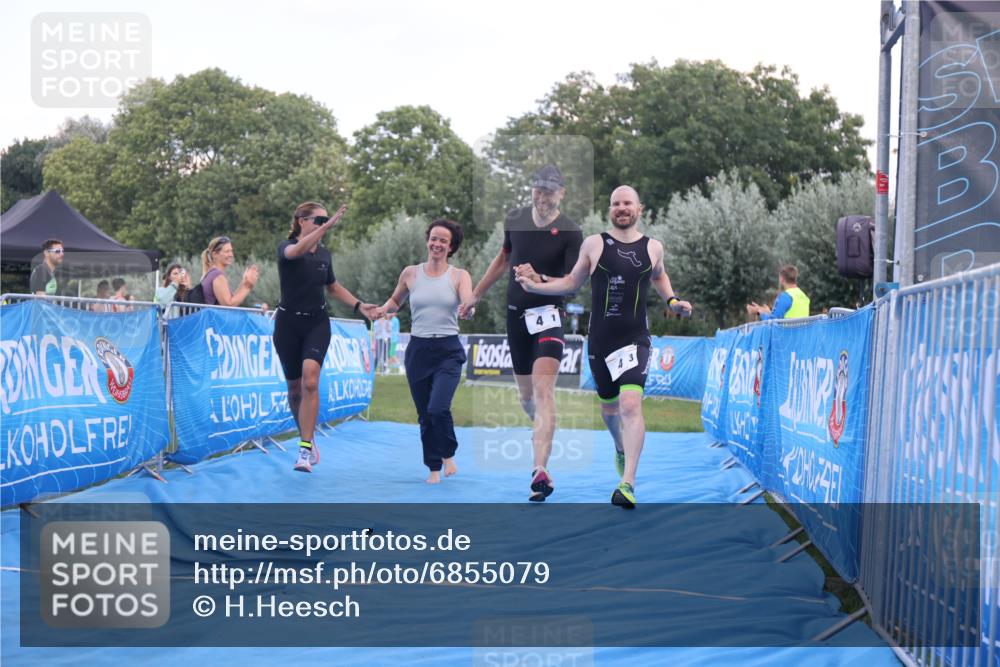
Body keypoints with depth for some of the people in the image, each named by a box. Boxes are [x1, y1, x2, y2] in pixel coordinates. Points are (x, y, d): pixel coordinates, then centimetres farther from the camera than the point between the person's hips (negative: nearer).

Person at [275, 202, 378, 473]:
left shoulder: (325, 254, 4)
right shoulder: (286, 248, -10)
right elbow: (296, 252, -37)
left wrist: (358, 305, 9)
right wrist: (327, 226, -48)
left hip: (317, 323, 2)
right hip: (289, 323, -2)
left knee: (310, 382, -20)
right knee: (295, 389, 9)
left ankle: (305, 450, -22)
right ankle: (308, 439, 32)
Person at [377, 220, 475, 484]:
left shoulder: (459, 276, -1)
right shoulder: (410, 273, 5)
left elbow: (467, 304, -17)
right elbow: (396, 301, 20)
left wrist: (469, 307, -39)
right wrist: (384, 308, -1)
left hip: (448, 351, -3)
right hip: (418, 350, 3)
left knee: (438, 408, -19)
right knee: (424, 414, 7)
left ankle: (448, 453, 9)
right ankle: (434, 468, 25)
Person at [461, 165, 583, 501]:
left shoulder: (570, 232, -10)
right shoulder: (515, 219, 4)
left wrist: (541, 282, -33)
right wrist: (476, 294, 26)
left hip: (549, 316, -5)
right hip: (516, 314, 5)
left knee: (543, 390, -19)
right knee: (526, 394, 12)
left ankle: (540, 470, -28)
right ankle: (541, 433, 42)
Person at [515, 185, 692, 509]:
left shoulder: (653, 247, 4)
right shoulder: (594, 244, 1)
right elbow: (573, 282, 11)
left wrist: (672, 300, 8)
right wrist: (537, 285, -2)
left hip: (635, 340, -2)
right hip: (599, 340, 2)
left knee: (630, 404, -19)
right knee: (609, 406, 16)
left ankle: (628, 483, -21)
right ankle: (622, 449, 50)